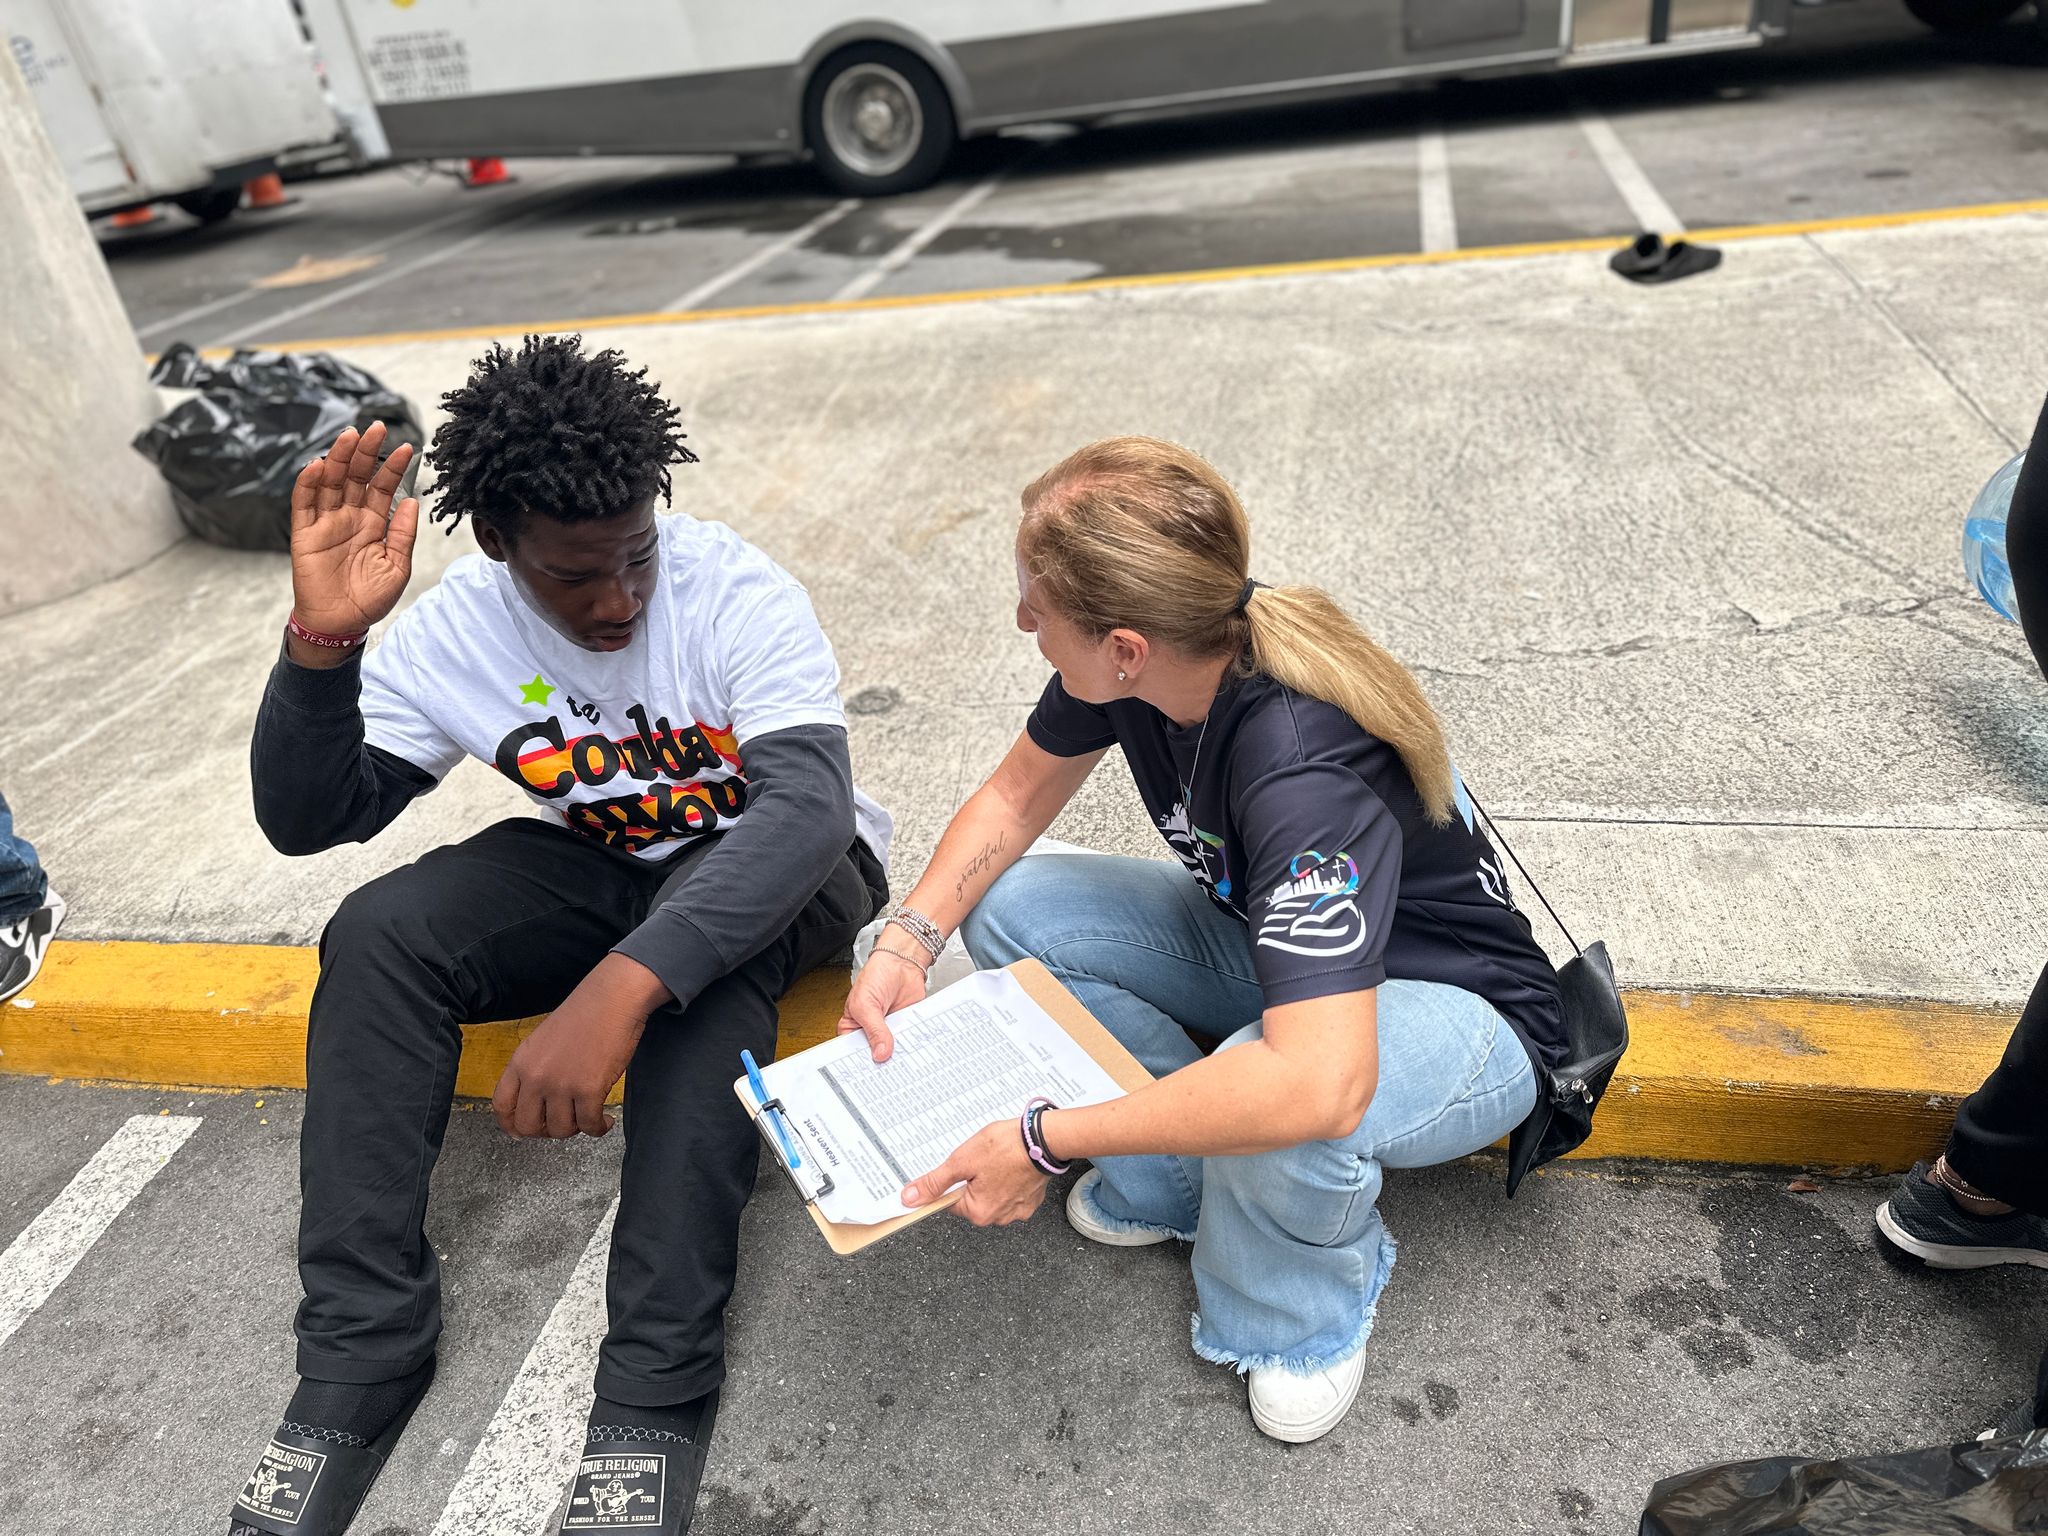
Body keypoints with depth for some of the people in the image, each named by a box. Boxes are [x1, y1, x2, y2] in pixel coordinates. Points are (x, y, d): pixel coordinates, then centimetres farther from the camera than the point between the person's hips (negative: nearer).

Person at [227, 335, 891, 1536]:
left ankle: (657, 1389, -30)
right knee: (379, 935, -19)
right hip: (599, 864, 4)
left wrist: (619, 984, -51)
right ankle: (361, 1351, -12)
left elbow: (811, 805, -39)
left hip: (774, 871, -4)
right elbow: (308, 820, -9)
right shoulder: (455, 629, -11)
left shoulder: (736, 593, -25)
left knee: (699, 953, -37)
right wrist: (322, 639, -27)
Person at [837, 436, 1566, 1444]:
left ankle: (1310, 1311, -2)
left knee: (1285, 1117, -40)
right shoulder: (1146, 647, -18)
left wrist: (1045, 1142, -40)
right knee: (1009, 906, -9)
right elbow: (1018, 795, -2)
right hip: (1267, 945, 7)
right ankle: (1179, 1176, 5)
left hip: (1457, 1012, -6)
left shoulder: (1306, 772, -40)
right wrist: (907, 938, -17)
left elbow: (1318, 1082, -49)